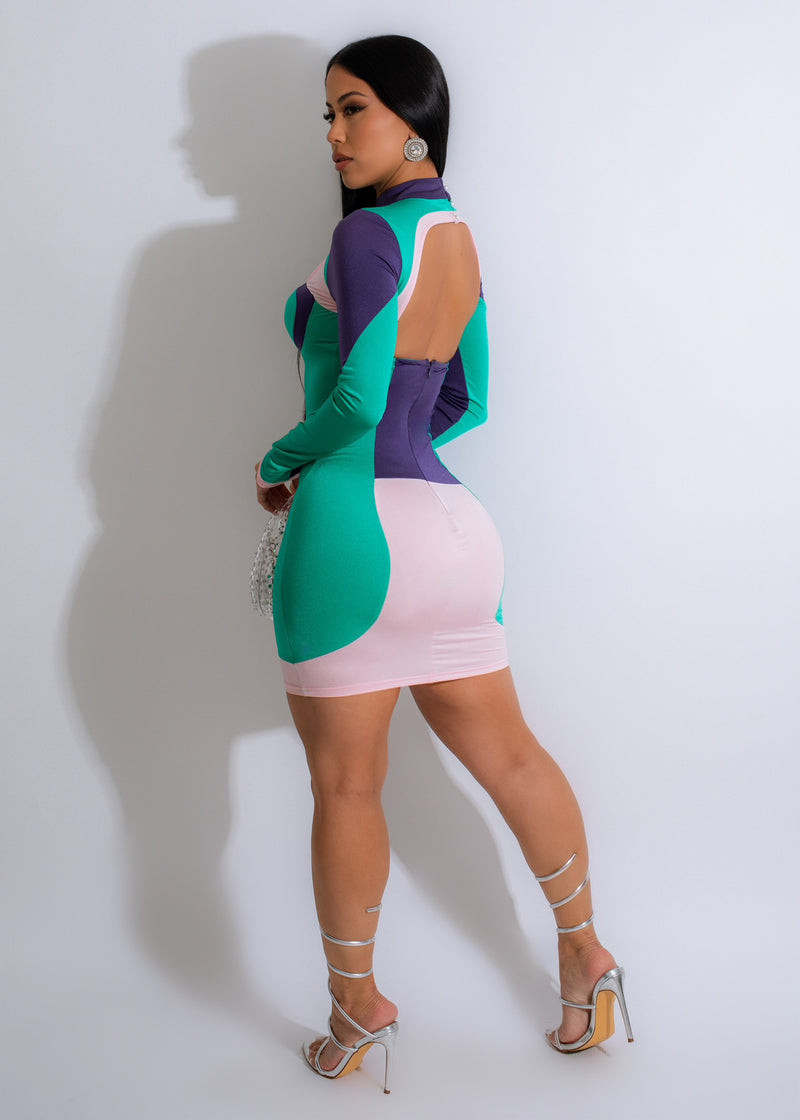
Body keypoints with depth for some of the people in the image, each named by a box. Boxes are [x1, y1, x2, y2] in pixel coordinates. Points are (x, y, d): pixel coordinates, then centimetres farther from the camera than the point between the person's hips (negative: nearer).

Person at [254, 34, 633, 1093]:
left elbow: (358, 400, -19)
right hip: (448, 520, 8)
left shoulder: (369, 232, -11)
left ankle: (357, 1004, 22)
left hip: (357, 527, -8)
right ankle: (585, 954, 29)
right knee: (507, 753, 17)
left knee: (346, 784, 7)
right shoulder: (459, 241, 14)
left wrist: (279, 460, -2)